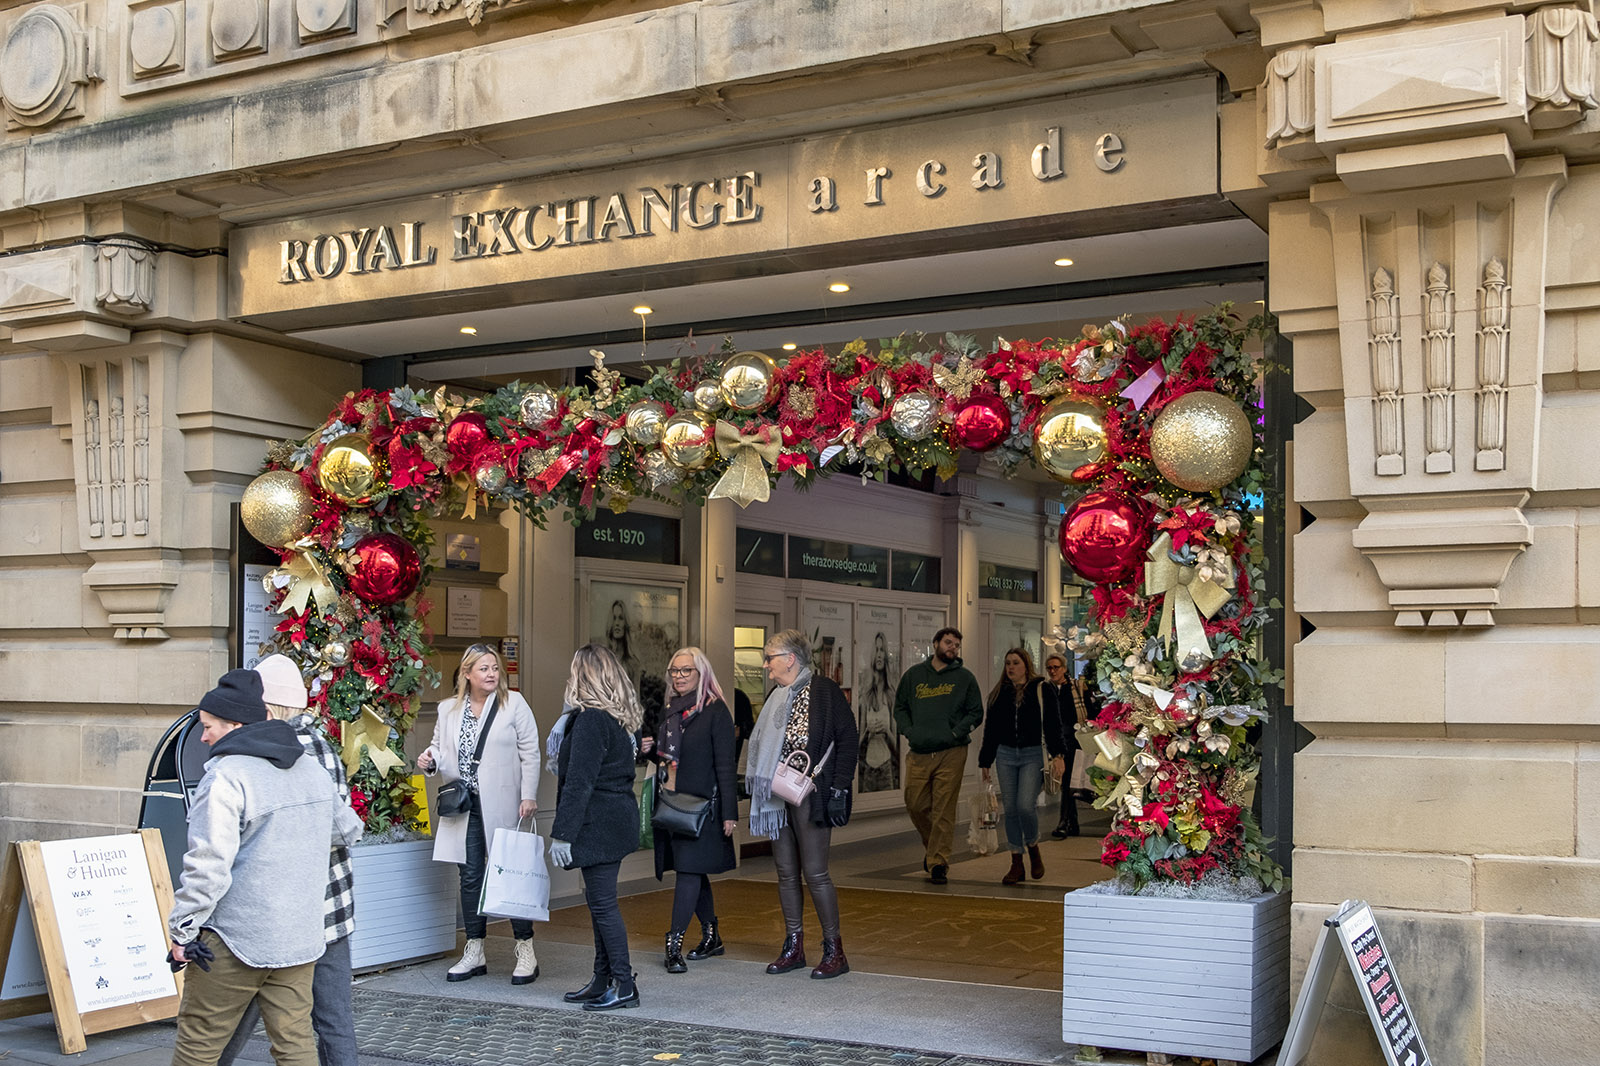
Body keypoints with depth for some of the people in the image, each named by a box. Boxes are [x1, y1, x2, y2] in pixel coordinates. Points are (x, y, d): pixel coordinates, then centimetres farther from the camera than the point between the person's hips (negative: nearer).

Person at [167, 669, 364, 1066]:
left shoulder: (226, 776, -14)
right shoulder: (312, 769, 10)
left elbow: (208, 866, -19)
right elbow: (348, 830, 24)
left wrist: (182, 931, -10)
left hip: (236, 942, -7)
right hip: (300, 937, 7)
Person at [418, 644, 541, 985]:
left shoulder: (514, 704, -1)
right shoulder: (448, 709, 9)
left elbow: (530, 755, -3)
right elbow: (441, 747, 19)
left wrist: (528, 796, -10)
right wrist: (430, 759, -4)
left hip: (502, 806, -4)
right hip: (464, 807, 4)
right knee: (471, 877, 8)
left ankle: (526, 953, 7)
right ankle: (474, 953, 18)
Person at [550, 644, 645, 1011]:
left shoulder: (591, 719, -16)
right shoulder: (623, 718, 12)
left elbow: (579, 782, -19)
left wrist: (561, 833, -18)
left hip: (598, 824, -10)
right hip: (619, 818, 10)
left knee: (603, 902, -4)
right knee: (600, 901, 15)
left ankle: (624, 985, 0)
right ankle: (603, 980, 21)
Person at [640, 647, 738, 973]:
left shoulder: (715, 710, -8)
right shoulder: (671, 710, 13)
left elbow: (725, 764, -11)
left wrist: (729, 811, -14)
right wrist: (651, 750, 0)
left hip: (700, 803, -7)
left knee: (689, 868, -10)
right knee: (694, 870, 13)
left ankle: (675, 942, -10)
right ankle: (711, 936, 24)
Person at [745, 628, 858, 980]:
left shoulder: (824, 692, -7)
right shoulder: (776, 696, 15)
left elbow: (848, 739, -9)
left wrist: (839, 789, -13)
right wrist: (758, 787, 12)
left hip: (810, 796, -7)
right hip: (777, 795, 7)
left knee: (814, 872, -7)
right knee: (786, 873, 9)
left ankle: (834, 950, 2)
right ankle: (793, 947, 17)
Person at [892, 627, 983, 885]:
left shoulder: (964, 677, 7)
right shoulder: (914, 675, 13)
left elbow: (976, 713, 8)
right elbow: (900, 706, 18)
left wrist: (956, 732, -8)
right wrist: (908, 731, 1)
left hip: (951, 753, -2)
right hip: (919, 753, 3)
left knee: (944, 811, -5)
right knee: (915, 805, 4)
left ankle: (938, 863, 0)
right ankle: (932, 847, 30)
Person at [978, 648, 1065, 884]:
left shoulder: (1041, 690, 1)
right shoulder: (999, 693, 11)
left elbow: (1052, 724, -2)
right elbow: (990, 728, 15)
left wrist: (1057, 754, -12)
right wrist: (985, 761, 14)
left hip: (1033, 755, -4)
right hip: (1005, 754, 4)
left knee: (1026, 805, -15)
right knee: (1010, 809, 2)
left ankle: (1033, 849, 12)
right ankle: (1016, 863, 10)